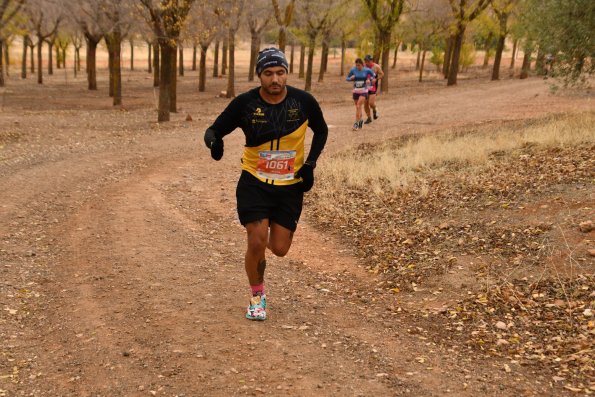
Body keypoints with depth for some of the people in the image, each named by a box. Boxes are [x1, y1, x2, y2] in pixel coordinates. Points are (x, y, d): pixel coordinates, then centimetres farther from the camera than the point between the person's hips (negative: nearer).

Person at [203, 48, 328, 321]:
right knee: (256, 242, -12)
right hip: (254, 182, -1)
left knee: (279, 249, 1)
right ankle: (257, 296, 14)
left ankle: (271, 233, 41)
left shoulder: (303, 101, -9)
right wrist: (214, 141, -31)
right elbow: (214, 130, -6)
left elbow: (321, 131, 9)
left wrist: (311, 163, -3)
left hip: (290, 186, 1)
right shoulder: (245, 103, -12)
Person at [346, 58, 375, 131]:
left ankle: (356, 123, -14)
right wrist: (351, 78, -17)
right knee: (358, 107, 12)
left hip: (363, 91, -3)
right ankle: (361, 120, 37)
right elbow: (347, 78, 5)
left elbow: (373, 75, 11)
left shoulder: (366, 70, -6)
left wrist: (369, 79, -9)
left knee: (358, 106, -18)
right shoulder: (353, 70, -4)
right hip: (355, 91, 3)